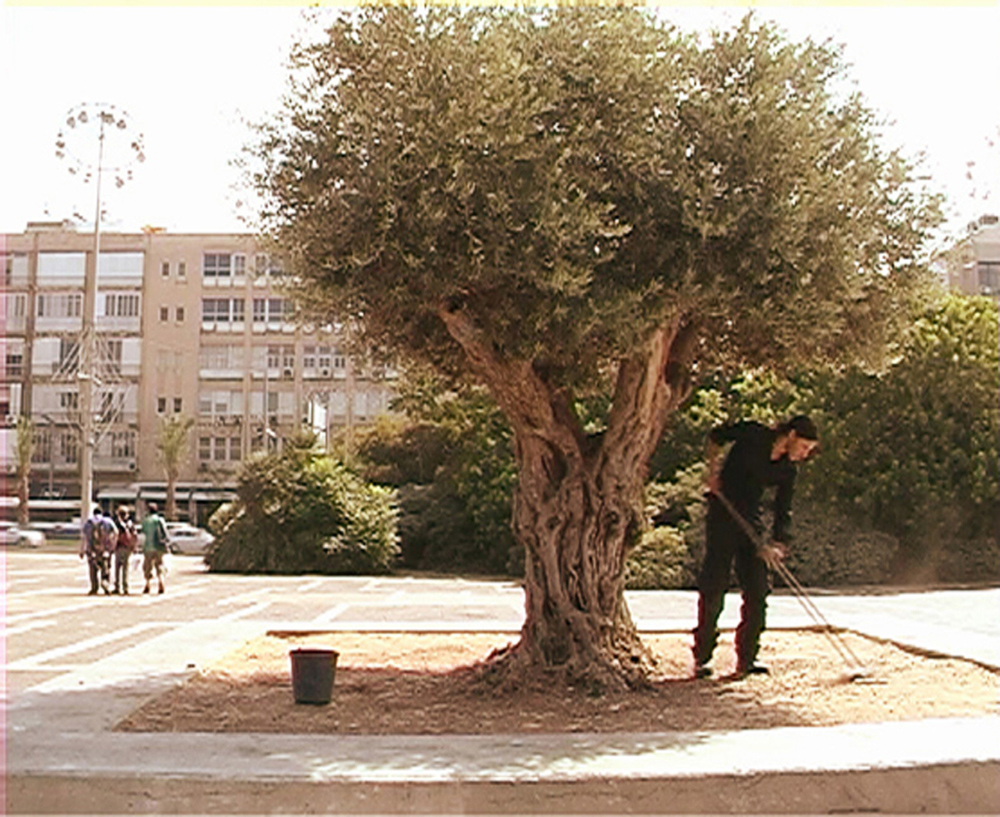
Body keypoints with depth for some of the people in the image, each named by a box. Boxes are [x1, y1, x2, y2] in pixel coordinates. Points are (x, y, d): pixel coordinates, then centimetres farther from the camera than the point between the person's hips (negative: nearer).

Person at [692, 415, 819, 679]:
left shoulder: (787, 470, 2)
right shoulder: (753, 435, -11)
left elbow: (783, 511, 0)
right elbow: (716, 435, 3)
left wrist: (777, 544, -14)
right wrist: (713, 468, -9)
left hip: (751, 521, 5)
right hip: (722, 516, -5)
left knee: (757, 590, 0)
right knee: (713, 587, -6)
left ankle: (746, 658, 9)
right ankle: (701, 658, 2)